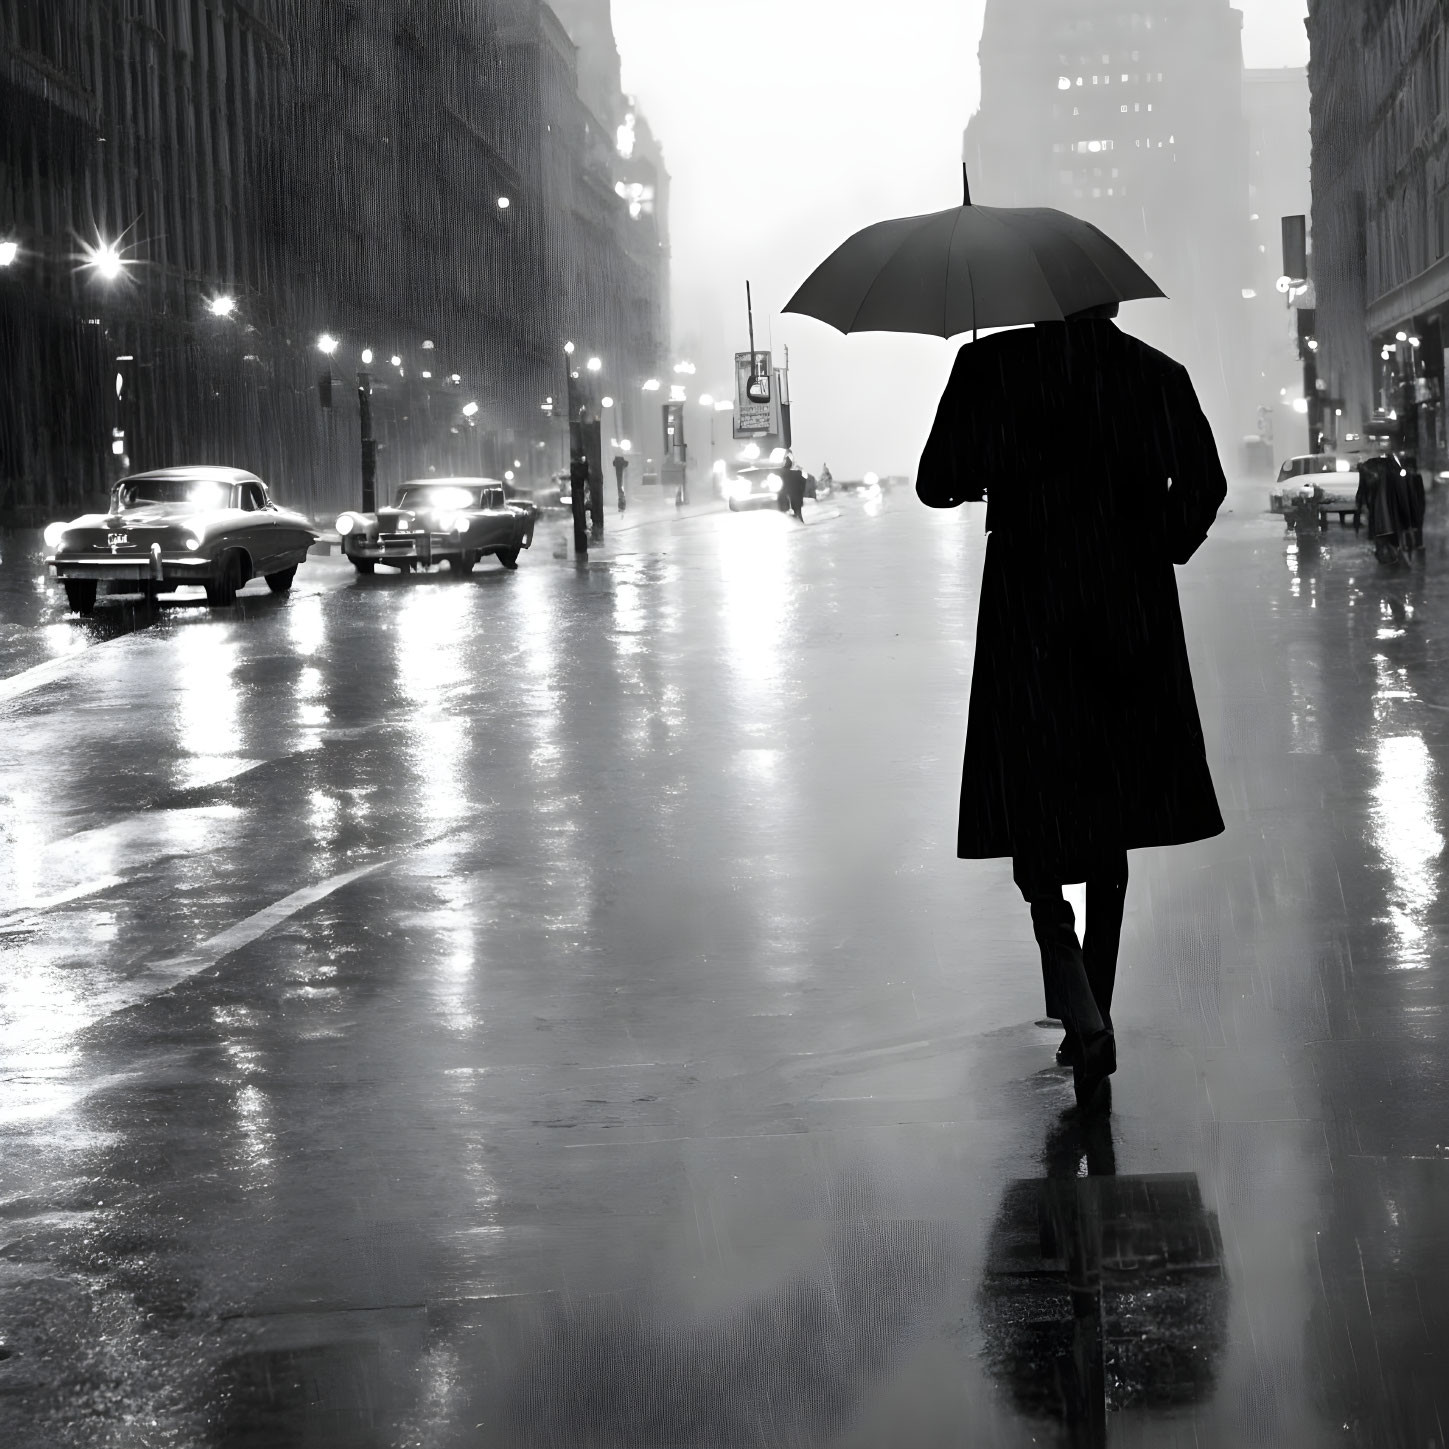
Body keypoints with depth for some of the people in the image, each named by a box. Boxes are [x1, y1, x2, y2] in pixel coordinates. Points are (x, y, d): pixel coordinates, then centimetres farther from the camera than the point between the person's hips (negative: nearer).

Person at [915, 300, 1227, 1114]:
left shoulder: (992, 367, -5)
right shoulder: (1157, 373, 2)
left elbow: (938, 484, -5)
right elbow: (1204, 482, -2)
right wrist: (1161, 549, 14)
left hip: (1030, 623, -3)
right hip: (1134, 620, 3)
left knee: (1040, 831, 0)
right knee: (1109, 827, 15)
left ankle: (1085, 1022, -18)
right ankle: (1091, 1019, 20)